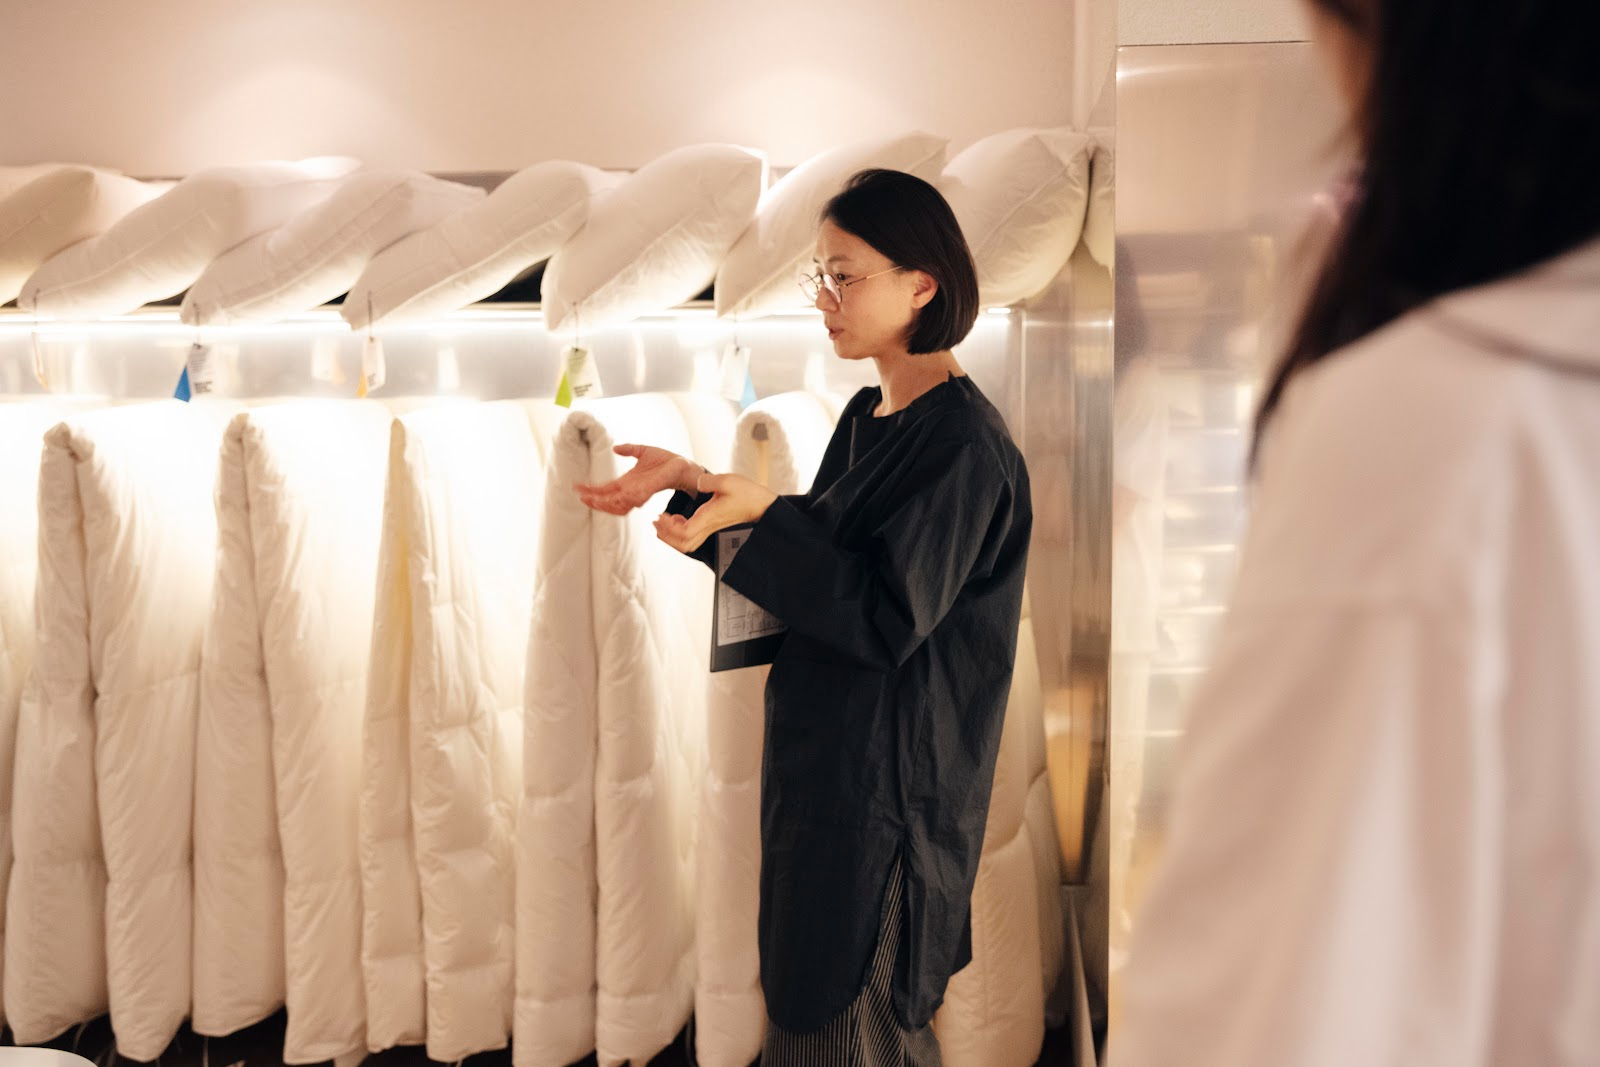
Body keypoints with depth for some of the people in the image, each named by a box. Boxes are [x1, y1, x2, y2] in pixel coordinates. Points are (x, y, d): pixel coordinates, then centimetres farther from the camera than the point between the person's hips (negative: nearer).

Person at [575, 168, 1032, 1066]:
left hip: (888, 776, -9)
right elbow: (819, 559, 10)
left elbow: (890, 617, -25)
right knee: (810, 991, 21)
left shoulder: (964, 445, -20)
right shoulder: (868, 416, 8)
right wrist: (692, 484, 1)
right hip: (826, 748, 9)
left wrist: (760, 512, -29)